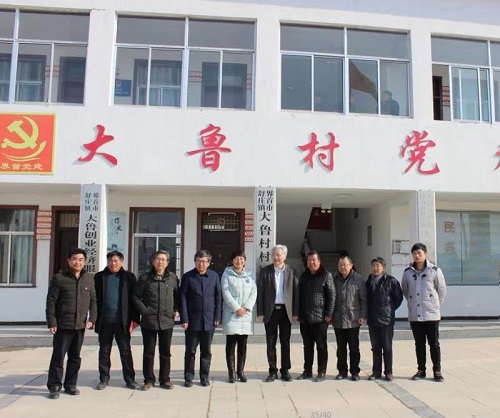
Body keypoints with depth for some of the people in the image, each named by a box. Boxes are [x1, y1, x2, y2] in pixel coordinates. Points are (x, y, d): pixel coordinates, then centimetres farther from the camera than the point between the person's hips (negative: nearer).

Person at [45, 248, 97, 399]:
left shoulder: (89, 278, 7)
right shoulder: (59, 278, -4)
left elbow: (93, 300, 10)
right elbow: (51, 301, -6)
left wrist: (92, 319, 0)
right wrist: (51, 322, -11)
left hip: (80, 326, 4)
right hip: (63, 325, -4)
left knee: (75, 357, 11)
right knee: (58, 357, 0)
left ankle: (70, 385, 22)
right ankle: (54, 386, 11)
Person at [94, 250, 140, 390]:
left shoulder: (129, 277, 2)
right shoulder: (99, 277, 6)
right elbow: (94, 298, 5)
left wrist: (134, 319, -6)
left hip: (122, 321, -1)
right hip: (104, 321, 2)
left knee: (126, 351, 5)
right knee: (104, 351, 11)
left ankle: (130, 379, 14)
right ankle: (104, 379, 23)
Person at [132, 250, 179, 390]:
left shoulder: (173, 278, 2)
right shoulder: (145, 278, 0)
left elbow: (177, 295, 13)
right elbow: (136, 296, 3)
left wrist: (176, 309, 3)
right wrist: (144, 310, -7)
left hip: (167, 321, 1)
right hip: (148, 321, -1)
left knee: (165, 352, 10)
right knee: (148, 352, 8)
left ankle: (165, 379, 21)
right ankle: (149, 380, 20)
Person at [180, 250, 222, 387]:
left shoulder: (214, 276, 2)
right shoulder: (187, 277, -3)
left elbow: (218, 297, 5)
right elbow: (183, 299, -3)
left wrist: (217, 317, 0)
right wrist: (184, 319, -8)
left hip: (209, 320, 2)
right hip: (192, 320, -1)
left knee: (206, 351, 11)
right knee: (190, 351, 7)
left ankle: (204, 377, 22)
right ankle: (188, 378, 19)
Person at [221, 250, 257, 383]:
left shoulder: (249, 275, 13)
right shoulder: (227, 274, 3)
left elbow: (254, 292, 5)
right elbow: (226, 293, -7)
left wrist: (246, 307, -9)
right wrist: (237, 308, -14)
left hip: (245, 314, 3)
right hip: (231, 314, -3)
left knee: (243, 345, 7)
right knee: (231, 344, -1)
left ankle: (241, 371, 15)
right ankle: (231, 372, 6)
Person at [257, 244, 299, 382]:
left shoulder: (291, 272, 1)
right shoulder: (265, 271, 0)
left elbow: (296, 292, 1)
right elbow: (260, 292, 0)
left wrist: (295, 312, -3)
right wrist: (260, 312, -5)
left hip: (286, 310, 0)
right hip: (270, 311, 0)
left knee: (285, 343, 9)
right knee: (271, 343, 6)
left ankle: (285, 371, 20)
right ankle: (273, 371, 17)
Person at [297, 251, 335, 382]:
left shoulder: (326, 275, -4)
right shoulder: (304, 276, 12)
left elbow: (332, 295, -8)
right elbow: (299, 296, 15)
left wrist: (329, 314, -13)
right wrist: (299, 313, 9)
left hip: (320, 317, -5)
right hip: (305, 317, 5)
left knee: (321, 346, 5)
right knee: (307, 346, 13)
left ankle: (321, 372, 14)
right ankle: (307, 371, 23)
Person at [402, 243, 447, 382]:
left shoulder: (434, 270, -6)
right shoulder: (407, 272, 3)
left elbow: (442, 290, 2)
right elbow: (405, 290, 15)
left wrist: (436, 304, 5)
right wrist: (412, 303, 10)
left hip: (432, 314, -2)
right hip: (414, 315, 3)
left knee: (434, 343, 6)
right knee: (419, 344, 11)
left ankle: (437, 371, 17)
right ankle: (421, 370, 21)